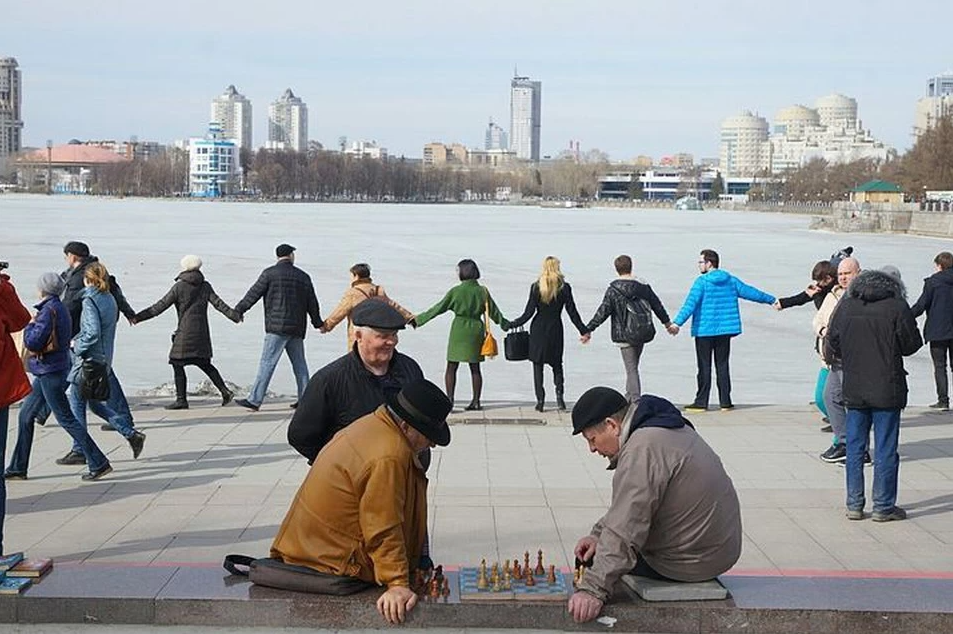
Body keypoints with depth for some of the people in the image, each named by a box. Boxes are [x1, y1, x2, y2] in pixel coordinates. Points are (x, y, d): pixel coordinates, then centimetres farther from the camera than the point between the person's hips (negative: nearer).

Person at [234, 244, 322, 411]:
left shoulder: (270, 273, -2)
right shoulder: (303, 276, 12)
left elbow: (254, 293, 1)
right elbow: (312, 303, 17)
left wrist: (238, 310, 11)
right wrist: (318, 323, 30)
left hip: (277, 328, -5)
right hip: (297, 328, 5)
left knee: (267, 363, -7)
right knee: (299, 363, 12)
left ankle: (254, 400, -10)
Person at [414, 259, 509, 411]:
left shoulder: (456, 291, -8)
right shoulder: (483, 291, 1)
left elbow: (439, 308, -4)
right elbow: (493, 312, 8)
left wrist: (418, 319, 4)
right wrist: (506, 325, 24)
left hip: (459, 331, -4)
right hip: (476, 330, 4)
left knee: (451, 367, 3)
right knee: (475, 368, 11)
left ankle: (449, 400, -3)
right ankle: (476, 401, 13)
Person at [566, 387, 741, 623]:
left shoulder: (641, 452, -25)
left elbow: (623, 534, -32)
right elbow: (625, 505, 17)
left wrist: (593, 589, -35)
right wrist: (599, 533, 5)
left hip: (690, 563, -10)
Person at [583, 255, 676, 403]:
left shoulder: (613, 290, -9)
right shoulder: (643, 286, 6)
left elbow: (603, 312, -11)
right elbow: (657, 305, 16)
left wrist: (588, 329, -4)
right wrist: (667, 323, 30)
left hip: (625, 335, -5)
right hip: (643, 334, 5)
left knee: (631, 369, -4)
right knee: (633, 367, 17)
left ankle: (635, 400, -11)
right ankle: (630, 397, 24)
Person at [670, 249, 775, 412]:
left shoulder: (702, 282, -10)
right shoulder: (730, 280, 7)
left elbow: (690, 303, -20)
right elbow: (749, 292, 14)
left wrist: (677, 322, -26)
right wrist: (771, 300, 26)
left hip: (704, 330, -5)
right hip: (724, 331, 5)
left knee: (704, 366, -1)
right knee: (722, 365, 10)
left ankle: (701, 402, 0)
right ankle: (725, 402, 10)